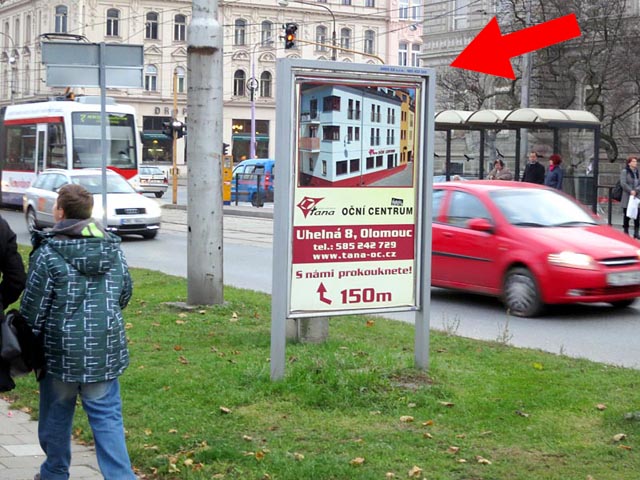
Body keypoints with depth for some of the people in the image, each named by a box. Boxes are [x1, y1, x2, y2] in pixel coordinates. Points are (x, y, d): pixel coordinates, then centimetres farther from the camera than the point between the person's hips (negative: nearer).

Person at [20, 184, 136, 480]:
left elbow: (33, 308, -9)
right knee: (107, 417, 6)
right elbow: (125, 293, 13)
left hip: (62, 350, -3)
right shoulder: (112, 247, 2)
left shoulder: (48, 253, -14)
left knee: (56, 414, 16)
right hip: (106, 350, 3)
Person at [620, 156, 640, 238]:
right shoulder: (624, 171, -2)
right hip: (627, 198, -4)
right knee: (627, 215, 0)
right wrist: (630, 190, -16)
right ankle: (626, 232, 9)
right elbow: (623, 183, -11)